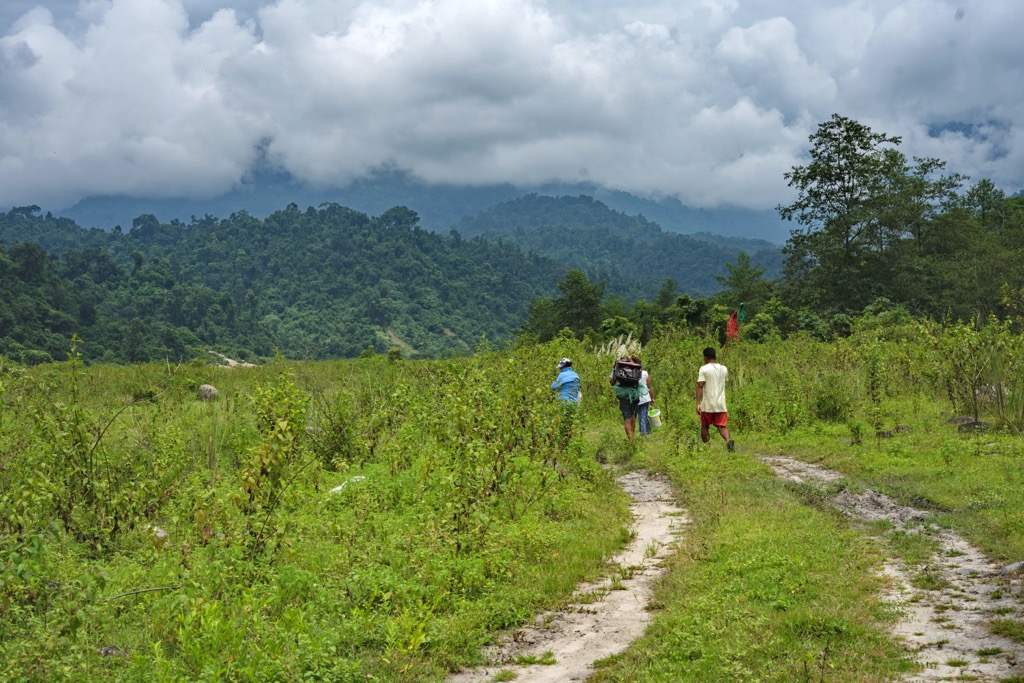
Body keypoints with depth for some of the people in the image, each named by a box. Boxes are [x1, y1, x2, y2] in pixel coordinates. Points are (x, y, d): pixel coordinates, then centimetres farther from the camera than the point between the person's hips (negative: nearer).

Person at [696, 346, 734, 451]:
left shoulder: (704, 369, -7)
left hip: (707, 405, -3)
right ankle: (728, 440, -26)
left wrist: (698, 403, -16)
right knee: (722, 426, 2)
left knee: (705, 426, 13)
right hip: (721, 405, 3)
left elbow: (700, 386, -14)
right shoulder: (724, 369, 8)